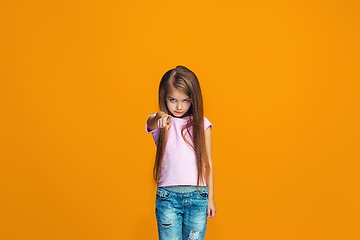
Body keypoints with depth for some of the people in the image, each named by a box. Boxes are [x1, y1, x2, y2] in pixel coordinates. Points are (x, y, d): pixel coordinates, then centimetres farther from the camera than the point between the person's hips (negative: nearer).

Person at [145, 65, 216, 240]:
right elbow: (152, 123, -25)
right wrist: (161, 117, -50)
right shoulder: (158, 121, 1)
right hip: (167, 196, -1)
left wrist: (210, 197, 7)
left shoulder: (201, 124, 5)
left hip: (198, 195, 1)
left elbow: (207, 163, 8)